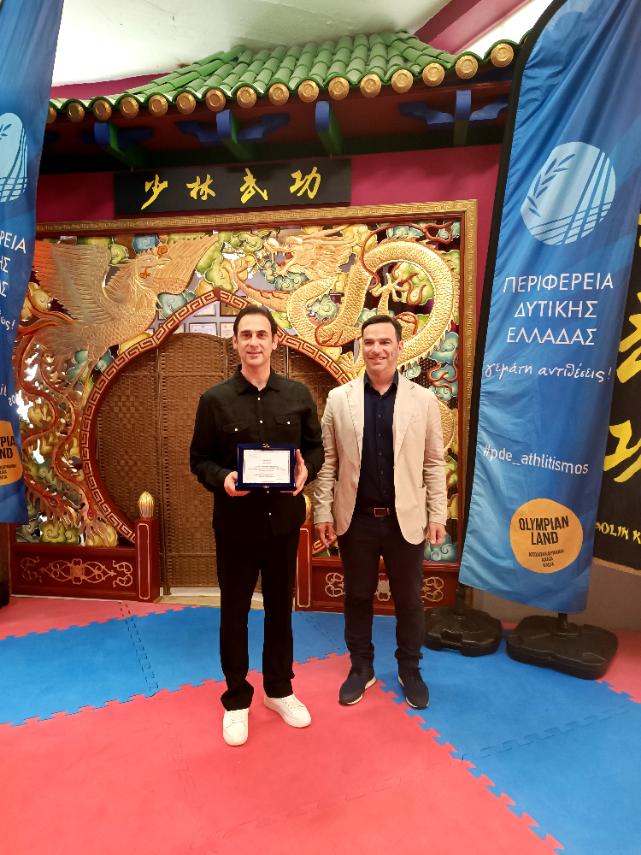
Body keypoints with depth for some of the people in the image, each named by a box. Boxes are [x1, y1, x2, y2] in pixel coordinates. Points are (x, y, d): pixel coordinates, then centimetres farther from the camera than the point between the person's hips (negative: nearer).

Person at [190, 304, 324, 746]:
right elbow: (199, 460, -2)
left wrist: (306, 470, -15)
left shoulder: (299, 395, -1)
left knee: (280, 607, 18)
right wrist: (222, 478, -22)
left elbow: (316, 446, 6)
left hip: (285, 519, 2)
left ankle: (280, 689, 39)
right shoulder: (215, 400, -6)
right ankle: (237, 699, 33)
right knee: (234, 612, 12)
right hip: (235, 521, -1)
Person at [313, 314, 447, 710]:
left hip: (406, 519, 0)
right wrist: (323, 512, -3)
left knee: (409, 599, 15)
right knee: (358, 597, 16)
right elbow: (327, 462, 0)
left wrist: (437, 515, -1)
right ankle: (361, 667, 37)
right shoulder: (339, 399, -1)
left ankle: (410, 670, 38)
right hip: (355, 519, 1)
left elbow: (434, 463, 1)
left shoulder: (424, 400, -2)